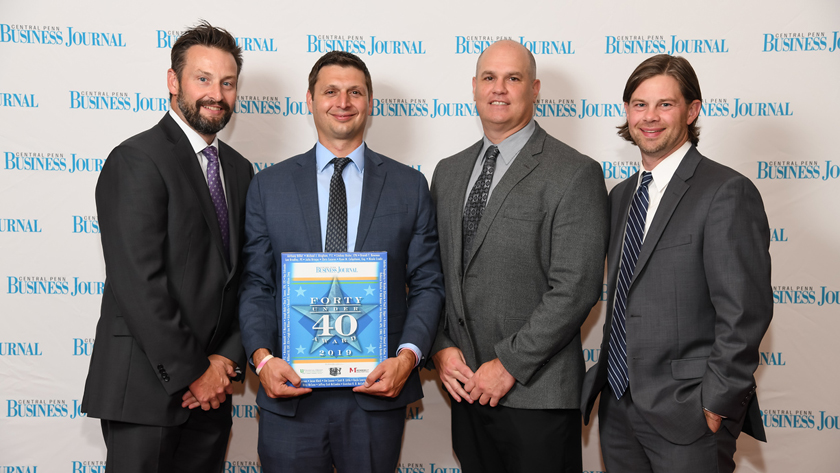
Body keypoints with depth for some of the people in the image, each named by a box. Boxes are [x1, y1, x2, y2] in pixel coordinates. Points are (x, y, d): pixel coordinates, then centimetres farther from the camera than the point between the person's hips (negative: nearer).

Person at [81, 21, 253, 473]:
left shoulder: (238, 168, 12)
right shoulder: (137, 159, -11)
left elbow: (246, 278, 11)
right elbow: (139, 283, -17)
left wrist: (225, 359, -2)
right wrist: (190, 373, -13)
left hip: (209, 390, 7)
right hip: (144, 386, -6)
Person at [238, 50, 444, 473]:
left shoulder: (410, 186, 6)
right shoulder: (268, 186, 7)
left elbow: (427, 284, 4)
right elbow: (255, 285, 5)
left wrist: (407, 357, -11)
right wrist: (262, 356, -11)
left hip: (377, 393, 0)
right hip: (290, 396, 0)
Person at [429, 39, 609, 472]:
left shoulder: (575, 174, -8)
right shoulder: (448, 172, 12)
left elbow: (575, 288, -15)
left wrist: (509, 364, -15)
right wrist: (441, 348, -1)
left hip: (536, 392, -5)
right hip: (466, 386, 5)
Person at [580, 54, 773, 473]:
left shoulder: (727, 193, -12)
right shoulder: (621, 195, 12)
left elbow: (744, 312, -16)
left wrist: (716, 403, -15)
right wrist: (610, 372, 9)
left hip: (686, 416, -6)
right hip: (618, 407, 7)